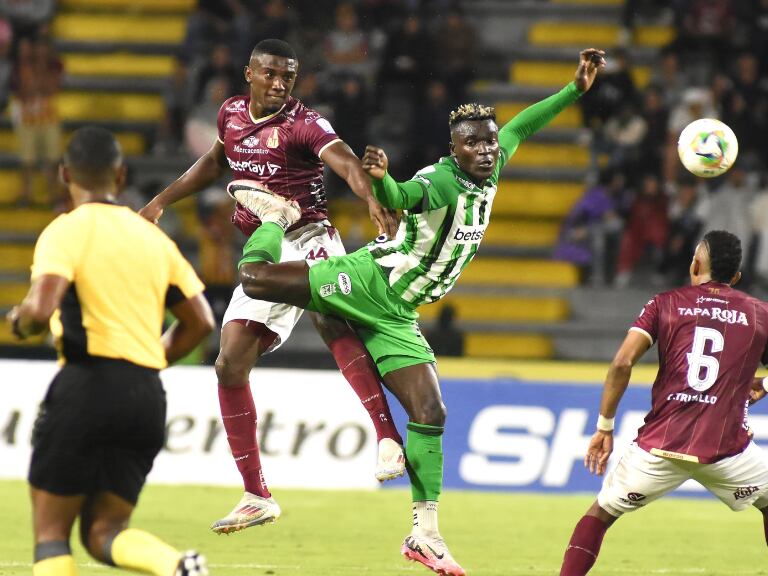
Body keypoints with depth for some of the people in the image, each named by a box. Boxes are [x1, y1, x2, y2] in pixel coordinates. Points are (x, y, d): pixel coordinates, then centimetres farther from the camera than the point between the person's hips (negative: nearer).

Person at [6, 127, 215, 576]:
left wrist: (20, 322, 4)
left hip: (88, 384, -6)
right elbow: (200, 322, 15)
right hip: (148, 395, 6)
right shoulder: (152, 236, 16)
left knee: (50, 531, 3)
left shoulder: (67, 231, -3)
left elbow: (41, 307, -18)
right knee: (103, 533, 9)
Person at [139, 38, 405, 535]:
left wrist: (374, 202, -50)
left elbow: (344, 160, -30)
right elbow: (217, 160, 31)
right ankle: (257, 497, 8)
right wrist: (162, 202, 33)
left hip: (308, 239, -7)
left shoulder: (303, 124, -10)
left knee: (332, 321, -36)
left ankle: (389, 440, -44)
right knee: (230, 365, 0)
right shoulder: (232, 114, 10)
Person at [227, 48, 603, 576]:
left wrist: (576, 89, 16)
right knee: (255, 278, -12)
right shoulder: (441, 180, -21)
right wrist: (382, 180, -64)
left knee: (430, 414, -4)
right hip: (366, 283, -6)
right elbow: (401, 198, -42)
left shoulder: (490, 172, 4)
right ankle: (277, 216, 24)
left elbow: (522, 126, 20)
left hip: (396, 315, 6)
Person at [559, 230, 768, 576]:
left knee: (601, 512, 17)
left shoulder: (666, 304, 8)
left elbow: (622, 363, -4)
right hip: (726, 449, 0)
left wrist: (604, 427, 2)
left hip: (659, 446, 0)